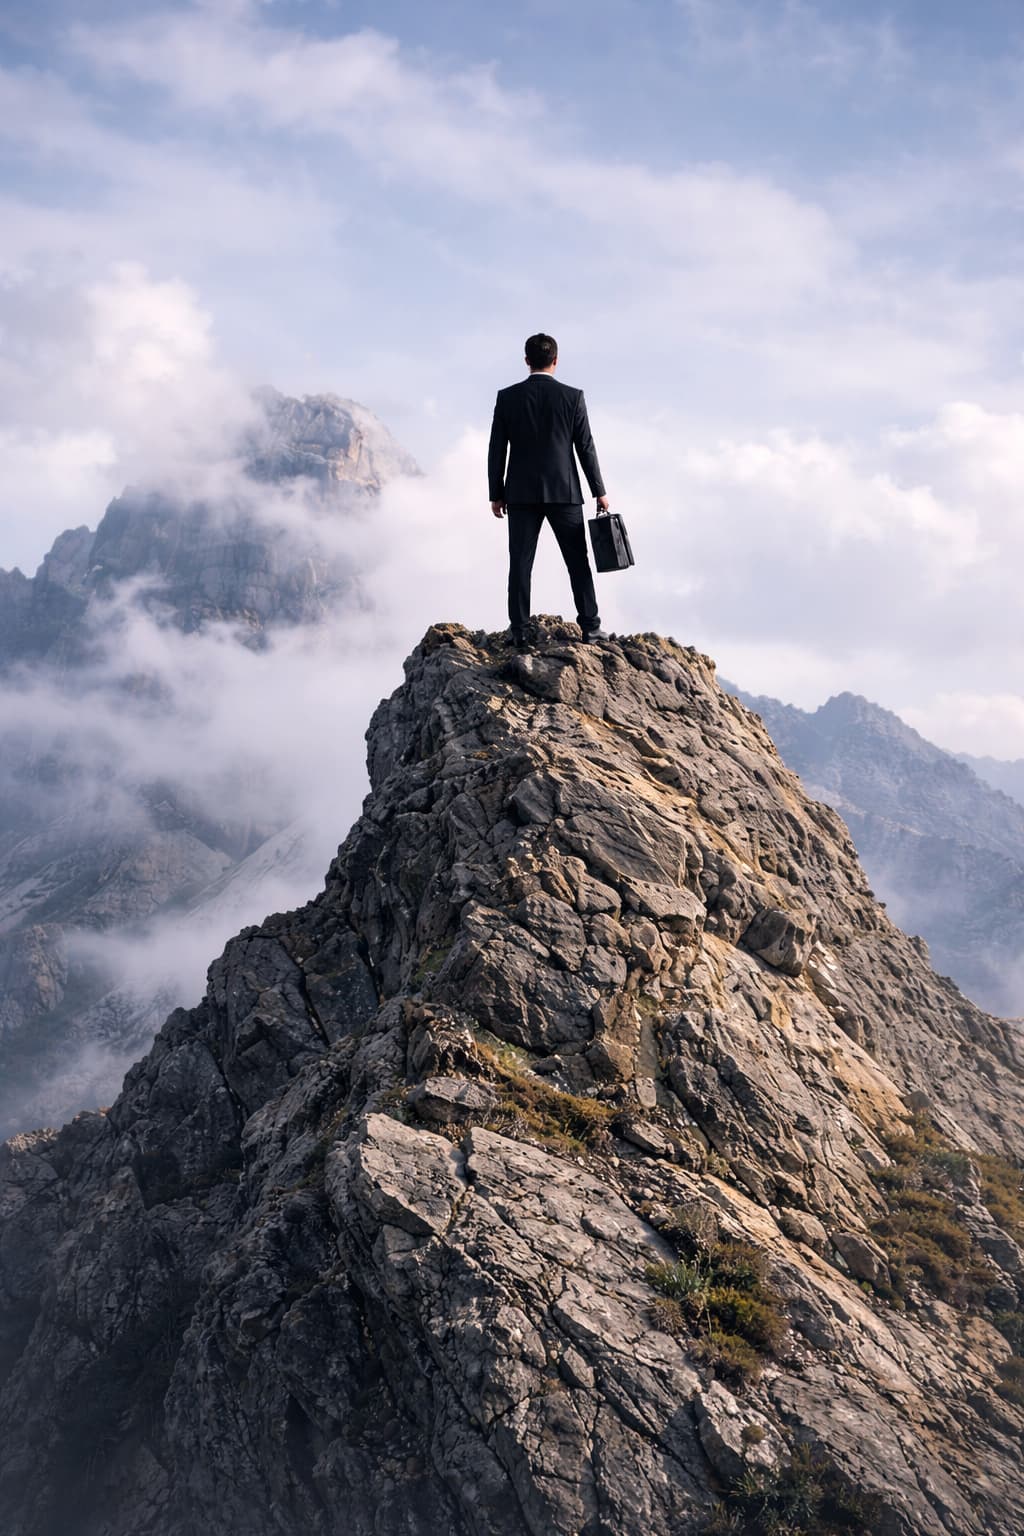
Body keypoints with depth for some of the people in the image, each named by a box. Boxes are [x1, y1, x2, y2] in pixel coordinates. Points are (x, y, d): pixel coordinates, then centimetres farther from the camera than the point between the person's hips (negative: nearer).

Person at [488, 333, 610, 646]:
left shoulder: (507, 397, -2)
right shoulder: (572, 397, -4)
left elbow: (496, 450, 0)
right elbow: (586, 447, -2)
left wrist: (496, 494, 7)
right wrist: (599, 491, 6)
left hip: (521, 494, 1)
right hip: (564, 492, 0)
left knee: (520, 563, 3)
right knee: (578, 561, 8)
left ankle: (519, 630, 0)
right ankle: (590, 627, 8)